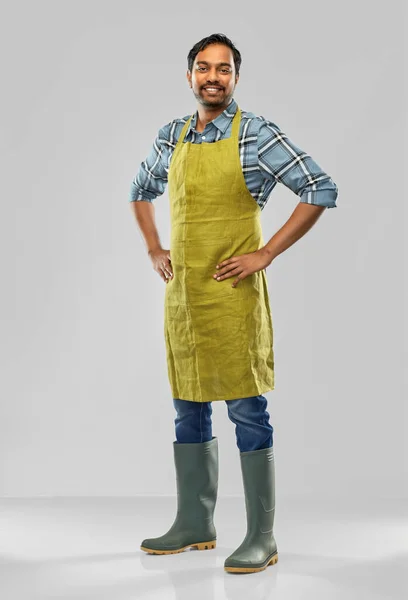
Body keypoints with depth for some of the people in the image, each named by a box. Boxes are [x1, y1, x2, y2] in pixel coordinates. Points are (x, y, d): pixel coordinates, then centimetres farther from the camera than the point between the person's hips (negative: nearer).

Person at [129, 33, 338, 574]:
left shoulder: (256, 134, -7)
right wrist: (154, 251, 15)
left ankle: (261, 537, 5)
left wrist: (266, 255, -13)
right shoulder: (171, 138, 11)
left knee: (247, 412, -3)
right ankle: (194, 525, 25)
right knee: (188, 412, 13)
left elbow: (321, 190, -11)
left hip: (233, 294, -6)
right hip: (181, 293, 6)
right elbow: (141, 192, 28)